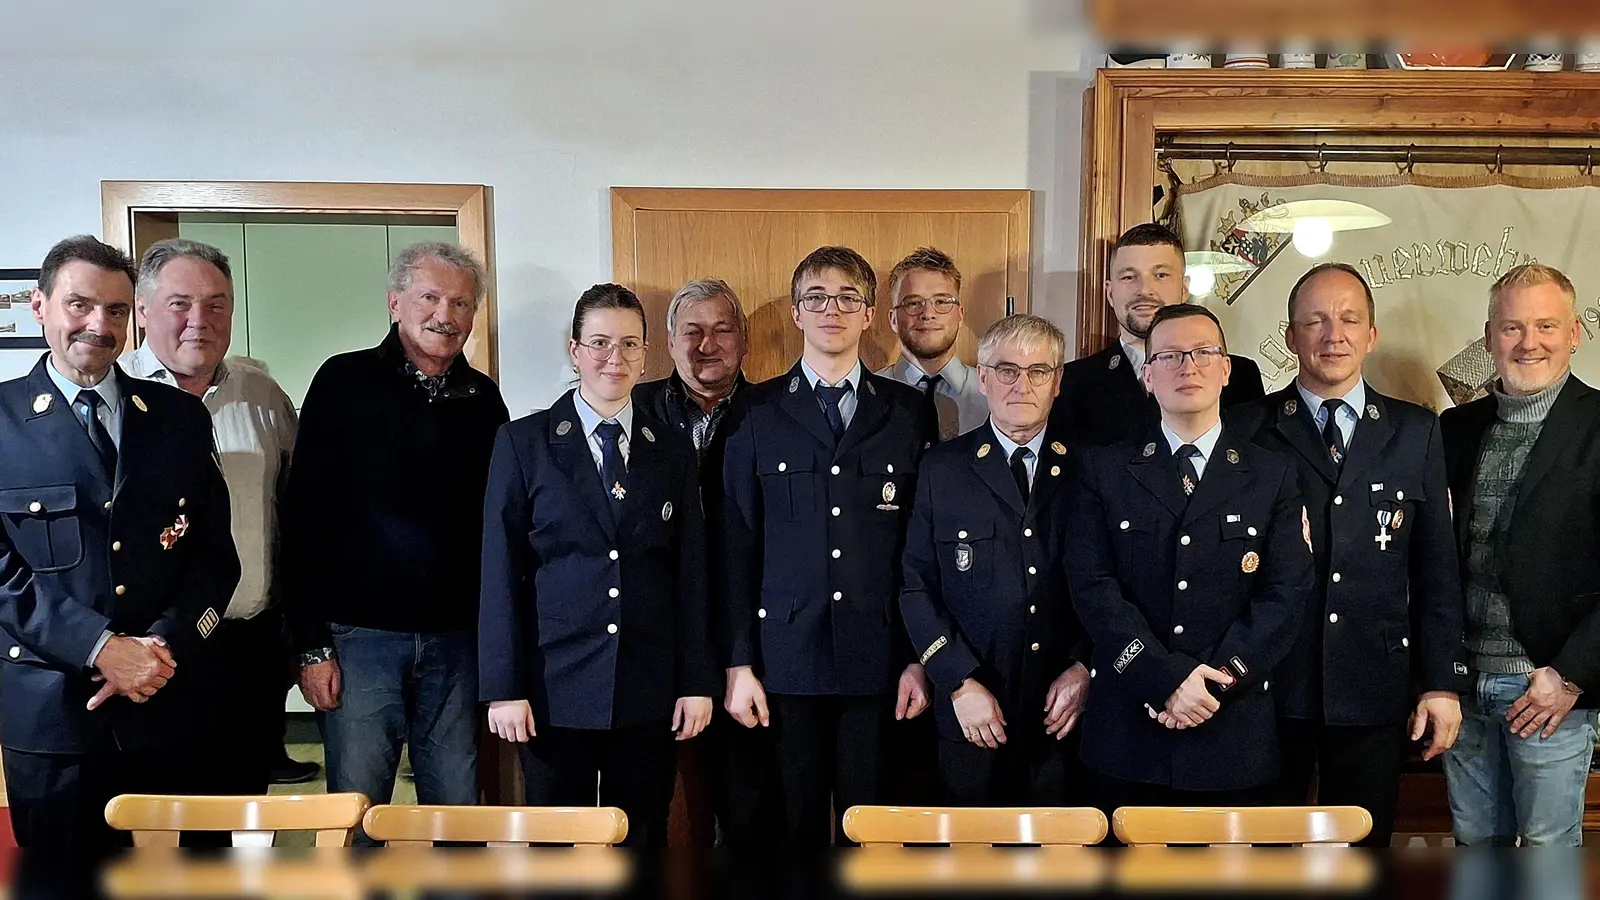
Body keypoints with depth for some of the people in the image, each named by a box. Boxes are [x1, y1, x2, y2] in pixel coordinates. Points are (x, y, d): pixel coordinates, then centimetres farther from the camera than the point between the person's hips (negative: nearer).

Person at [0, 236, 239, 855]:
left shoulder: (181, 417, 8)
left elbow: (215, 552, 6)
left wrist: (164, 645, -9)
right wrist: (100, 648, -16)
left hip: (167, 703, 2)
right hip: (50, 708, -2)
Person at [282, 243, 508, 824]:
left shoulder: (483, 399, 8)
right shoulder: (346, 382, -2)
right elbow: (305, 518, -4)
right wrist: (312, 645, -8)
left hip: (456, 640, 3)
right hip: (360, 637, -3)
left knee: (458, 812, 9)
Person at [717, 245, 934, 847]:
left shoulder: (907, 413, 7)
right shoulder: (758, 413, 5)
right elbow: (736, 546, 2)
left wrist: (920, 659, 1)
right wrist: (738, 663, -3)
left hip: (880, 659, 1)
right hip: (785, 657, 0)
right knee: (794, 826, 8)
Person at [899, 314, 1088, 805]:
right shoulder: (942, 469, 1)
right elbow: (917, 587, -1)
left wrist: (1084, 669, -7)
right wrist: (960, 683, -8)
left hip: (1067, 713, 1)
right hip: (972, 714, 0)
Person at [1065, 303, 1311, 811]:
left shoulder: (1274, 476, 6)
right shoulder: (1102, 470, 3)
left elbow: (1285, 593, -2)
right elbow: (1092, 585, -6)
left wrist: (1216, 682, -13)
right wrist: (1167, 679, -15)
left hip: (1235, 736, 1)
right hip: (1128, 729, 0)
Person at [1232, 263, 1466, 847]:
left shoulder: (1416, 431, 7)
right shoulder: (1247, 430, 0)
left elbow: (1437, 566, 6)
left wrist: (1442, 682, 2)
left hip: (1375, 691, 2)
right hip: (1268, 688, -1)